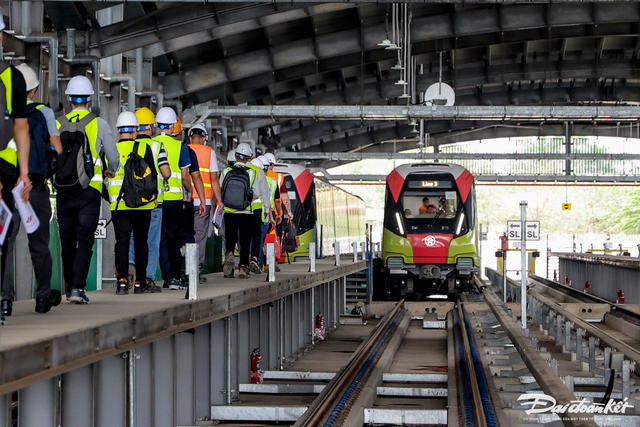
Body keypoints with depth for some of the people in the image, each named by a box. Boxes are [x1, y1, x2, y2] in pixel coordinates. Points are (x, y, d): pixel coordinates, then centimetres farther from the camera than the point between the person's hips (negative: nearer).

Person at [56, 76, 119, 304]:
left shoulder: (57, 124, 2)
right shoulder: (99, 124, -2)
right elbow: (114, 157, 2)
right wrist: (110, 171, 24)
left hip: (64, 191, 2)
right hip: (90, 191, -2)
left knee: (67, 242, 12)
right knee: (84, 241, -2)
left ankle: (70, 287, 21)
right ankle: (78, 287, -14)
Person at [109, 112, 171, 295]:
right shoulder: (145, 148, 0)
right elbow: (152, 175, -2)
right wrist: (153, 195, 11)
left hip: (118, 205, 0)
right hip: (142, 204, 0)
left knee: (122, 242, 2)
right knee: (141, 242, 9)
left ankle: (122, 281, -9)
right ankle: (140, 281, 13)